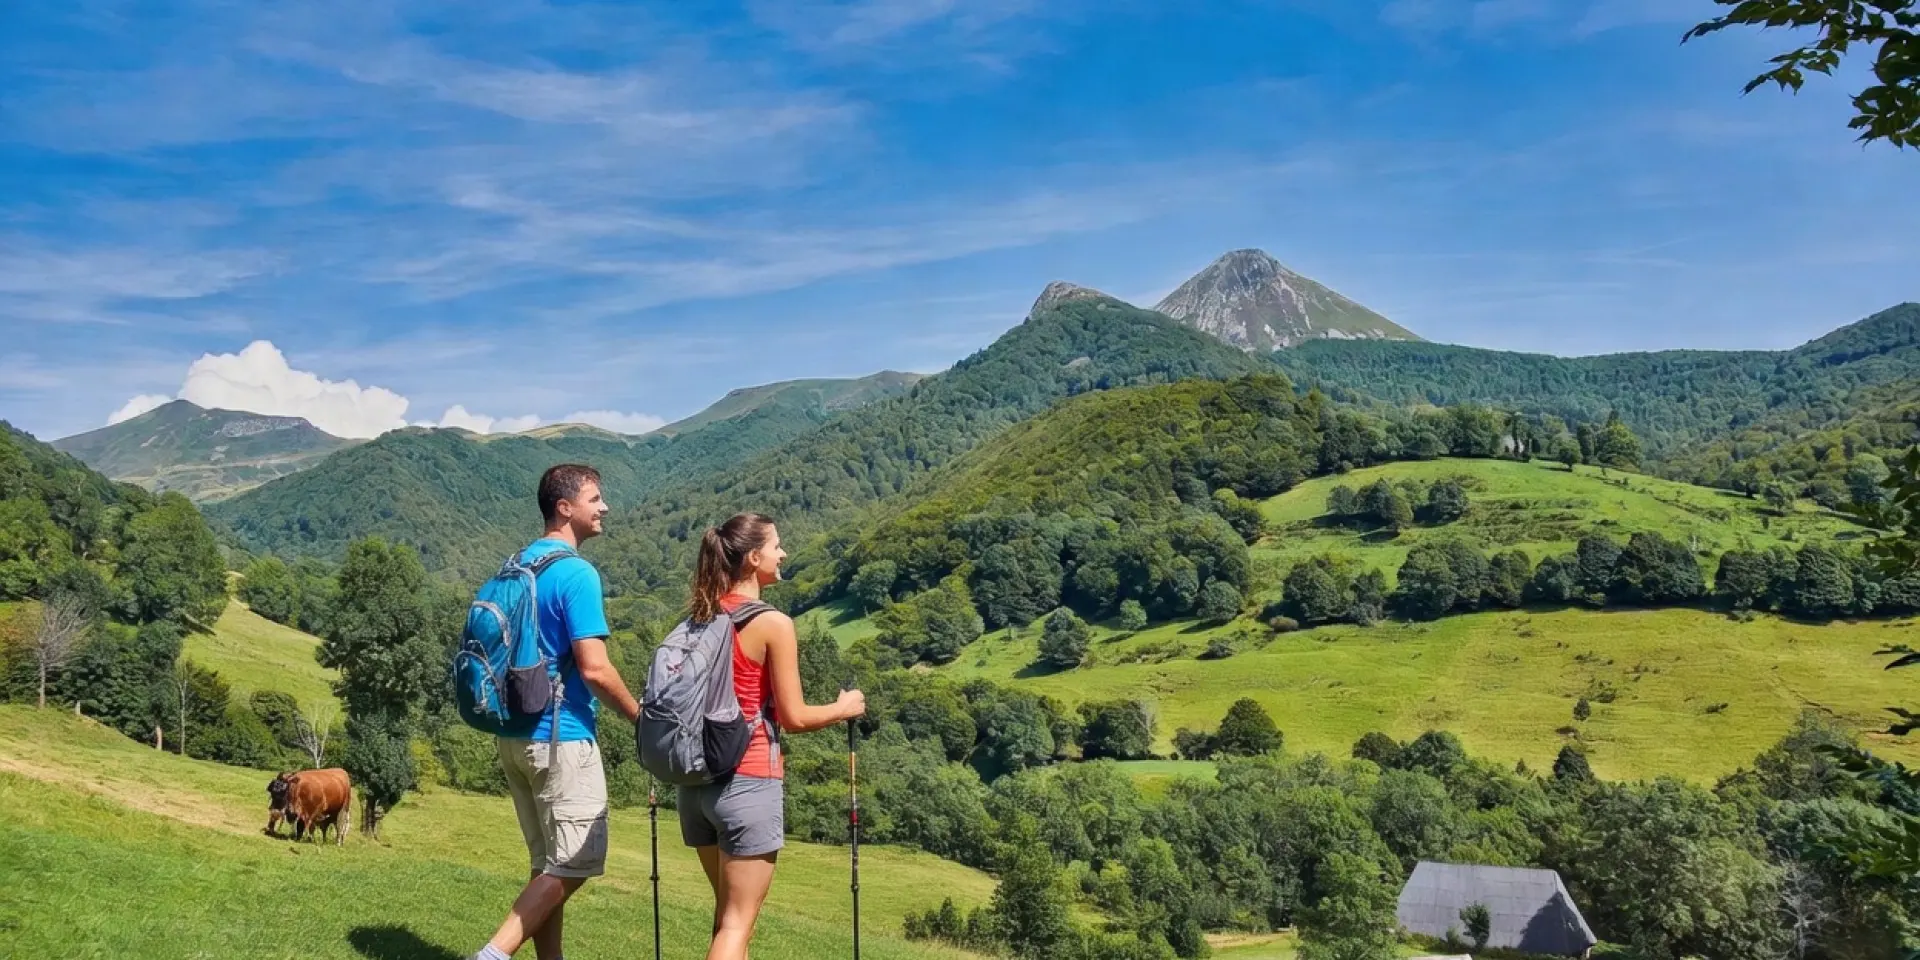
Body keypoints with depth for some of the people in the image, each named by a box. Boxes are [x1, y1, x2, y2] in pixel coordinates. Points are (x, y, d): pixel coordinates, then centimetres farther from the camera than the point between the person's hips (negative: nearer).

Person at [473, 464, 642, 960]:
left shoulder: (519, 564, 11)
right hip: (561, 737, -9)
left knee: (549, 864, 14)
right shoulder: (577, 573, -15)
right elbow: (594, 669, -19)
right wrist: (639, 716, -5)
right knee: (575, 863, 0)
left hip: (516, 734, 9)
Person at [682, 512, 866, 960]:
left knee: (729, 911, 20)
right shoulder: (773, 624, -13)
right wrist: (845, 707, 6)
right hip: (748, 782, -7)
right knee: (737, 923, 0)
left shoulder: (700, 617, 6)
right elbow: (793, 718, -11)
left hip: (698, 779, 7)